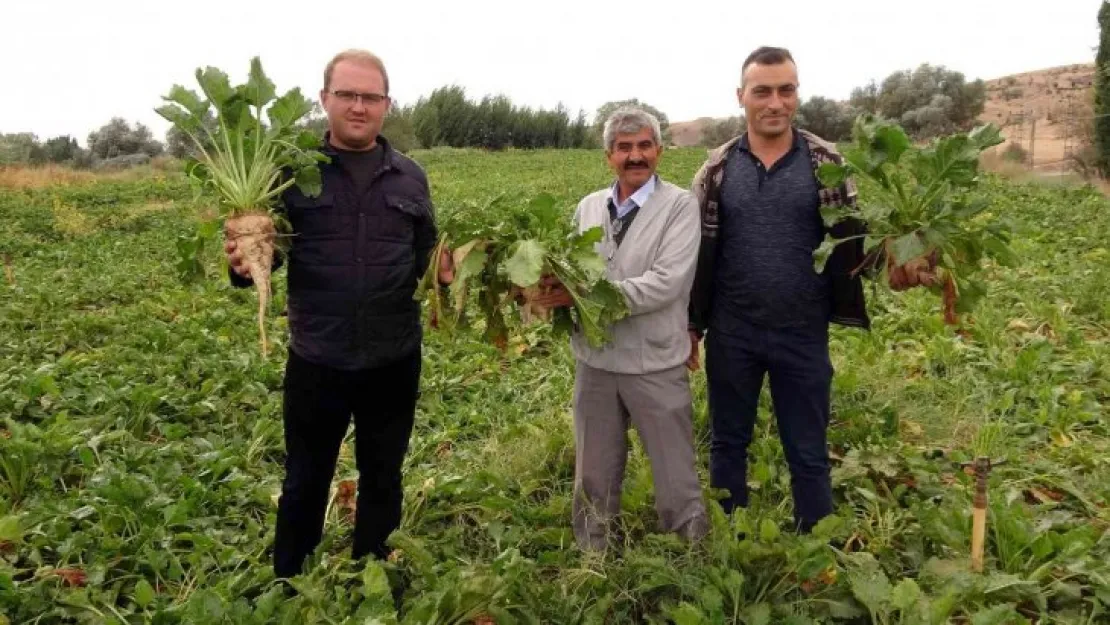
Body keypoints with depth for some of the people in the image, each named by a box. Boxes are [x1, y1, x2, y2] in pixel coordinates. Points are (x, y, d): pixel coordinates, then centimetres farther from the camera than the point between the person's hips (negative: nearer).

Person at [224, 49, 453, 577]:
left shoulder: (410, 177, 4)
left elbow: (425, 256, 9)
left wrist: (448, 270, -13)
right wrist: (243, 266, -26)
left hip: (393, 361, 2)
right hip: (316, 363, -2)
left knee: (382, 480, 18)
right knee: (305, 481, 17)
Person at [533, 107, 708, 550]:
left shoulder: (679, 205, -8)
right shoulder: (587, 207, 8)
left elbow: (666, 283, -20)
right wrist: (554, 289, -17)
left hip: (655, 364, -4)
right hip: (594, 361, 5)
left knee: (676, 475, 10)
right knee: (594, 474, 18)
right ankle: (591, 557, 37)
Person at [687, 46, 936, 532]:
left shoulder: (825, 162, -2)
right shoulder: (719, 167, 0)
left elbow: (851, 235, -1)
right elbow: (697, 250, 4)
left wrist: (891, 264, -23)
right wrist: (689, 325, 3)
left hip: (803, 335, -1)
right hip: (731, 333, 1)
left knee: (808, 454, 11)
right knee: (728, 442, 15)